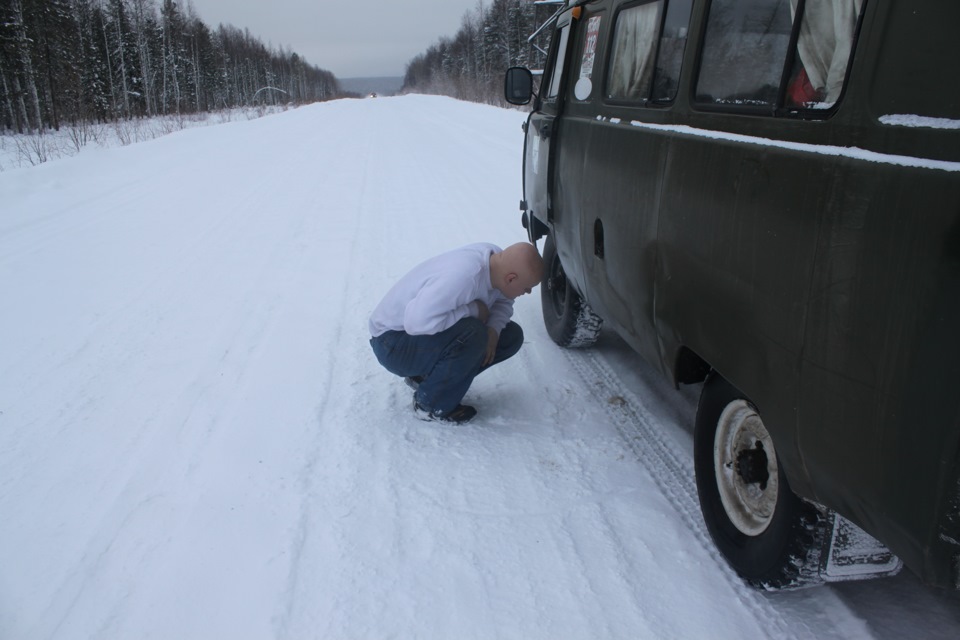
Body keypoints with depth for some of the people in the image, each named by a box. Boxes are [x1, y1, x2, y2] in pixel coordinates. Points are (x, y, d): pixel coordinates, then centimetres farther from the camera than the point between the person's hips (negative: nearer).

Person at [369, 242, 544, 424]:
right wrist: (473, 309, -30)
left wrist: (493, 330, -13)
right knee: (473, 335, -34)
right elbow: (418, 321, -42)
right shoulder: (464, 275, -35)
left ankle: (427, 375, 10)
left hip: (435, 334, 9)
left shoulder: (498, 258, -9)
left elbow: (502, 302, 9)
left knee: (511, 337, 2)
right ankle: (430, 405, -10)